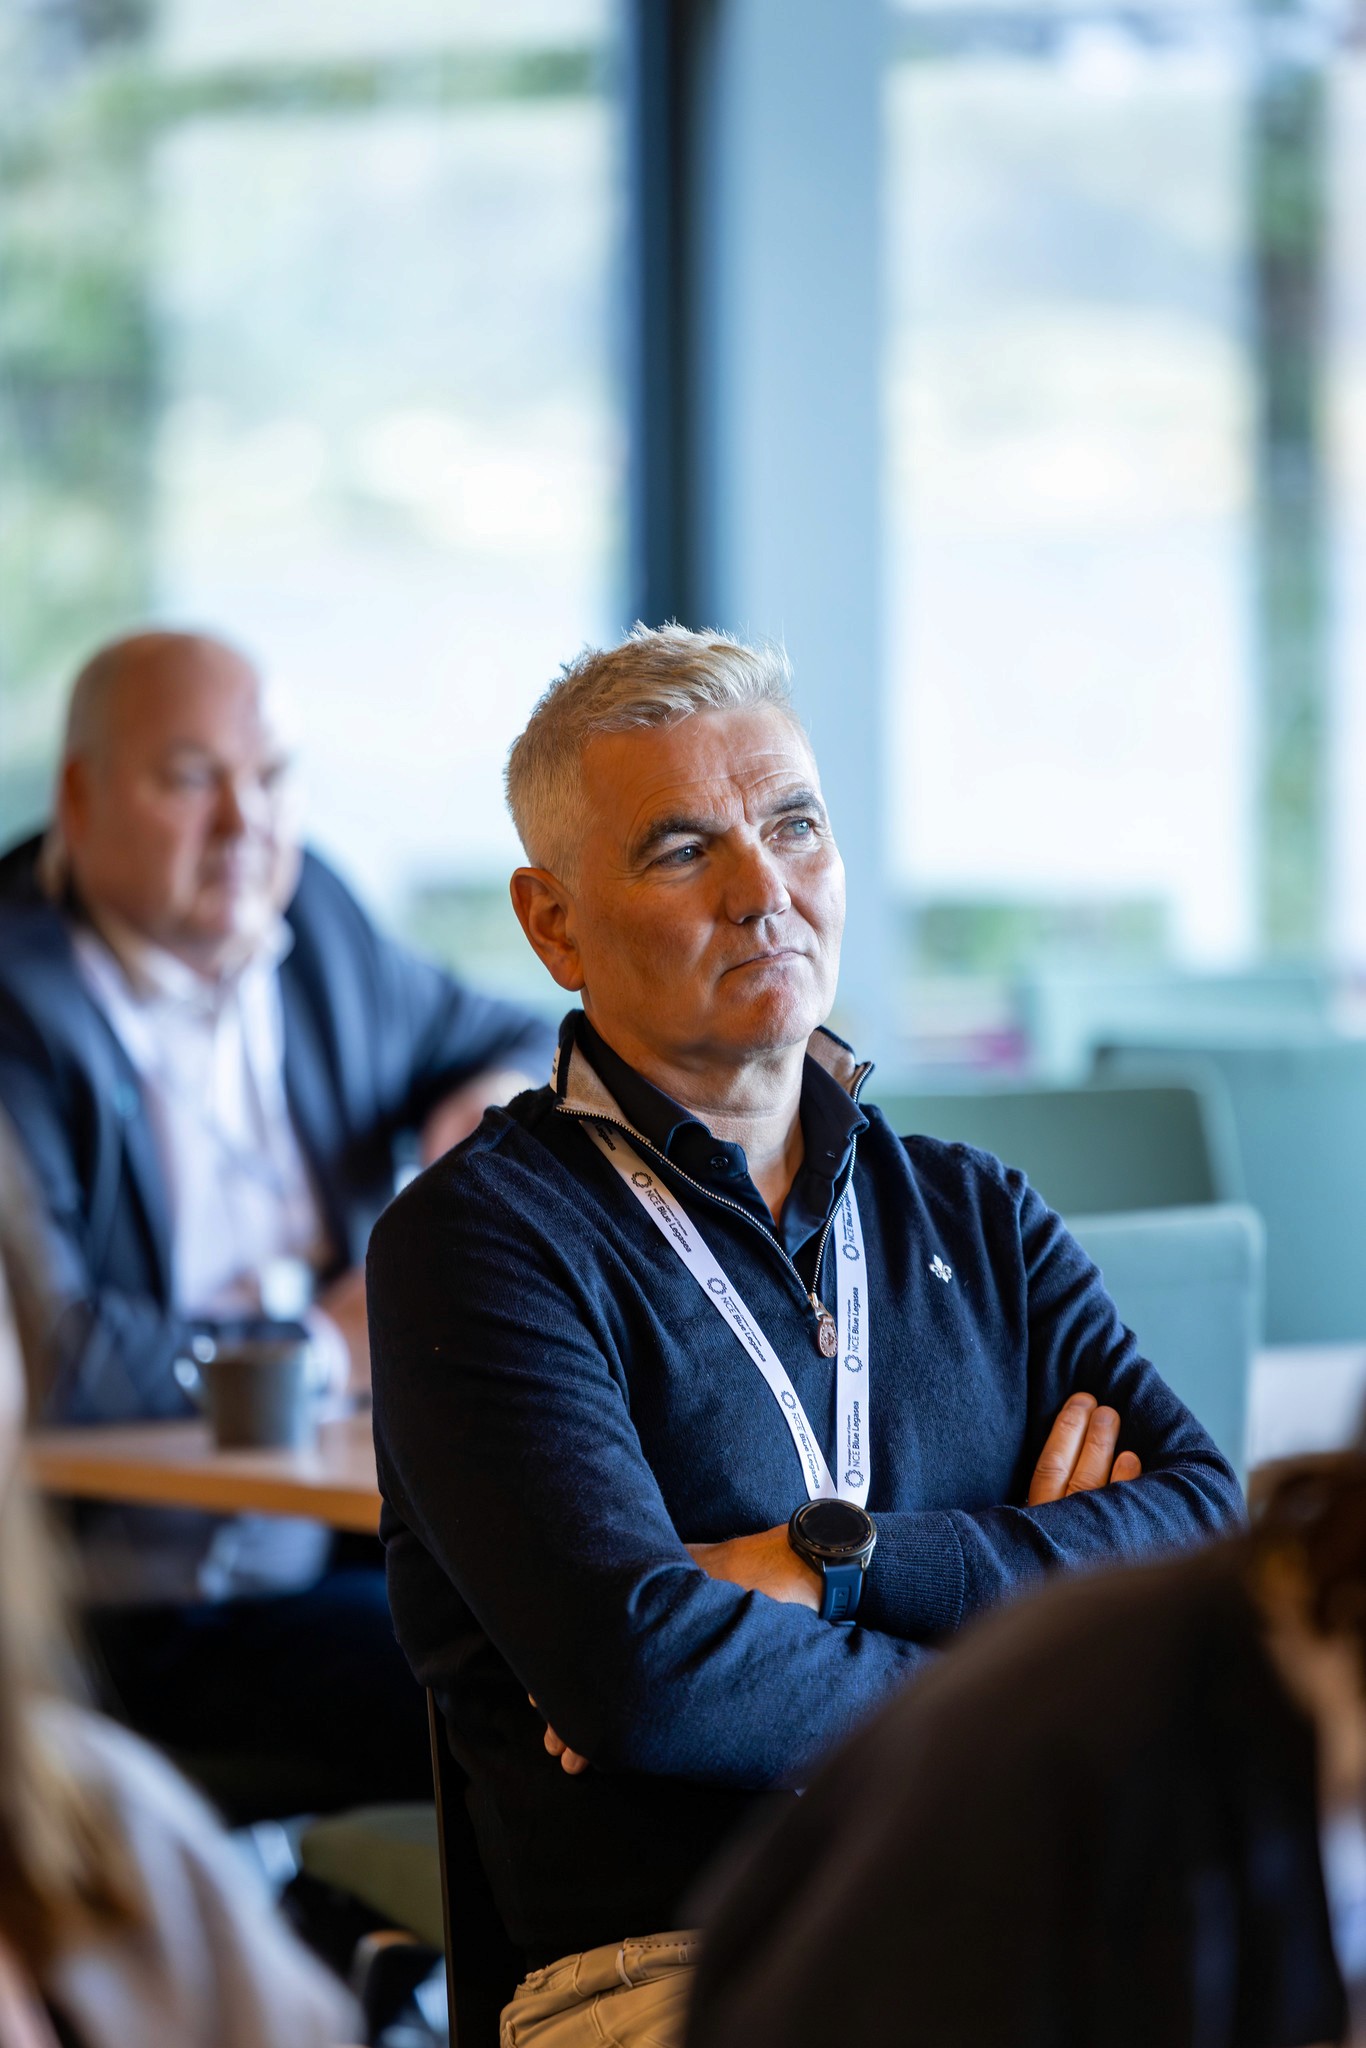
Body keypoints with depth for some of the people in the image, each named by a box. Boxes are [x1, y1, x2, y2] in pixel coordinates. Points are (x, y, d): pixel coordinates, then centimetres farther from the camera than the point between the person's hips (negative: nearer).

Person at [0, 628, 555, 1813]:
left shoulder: (305, 915, 11)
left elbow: (514, 1045, 26)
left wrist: (504, 1102, 0)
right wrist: (324, 1346, -14)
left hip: (341, 1524, 8)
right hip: (143, 1611, -8)